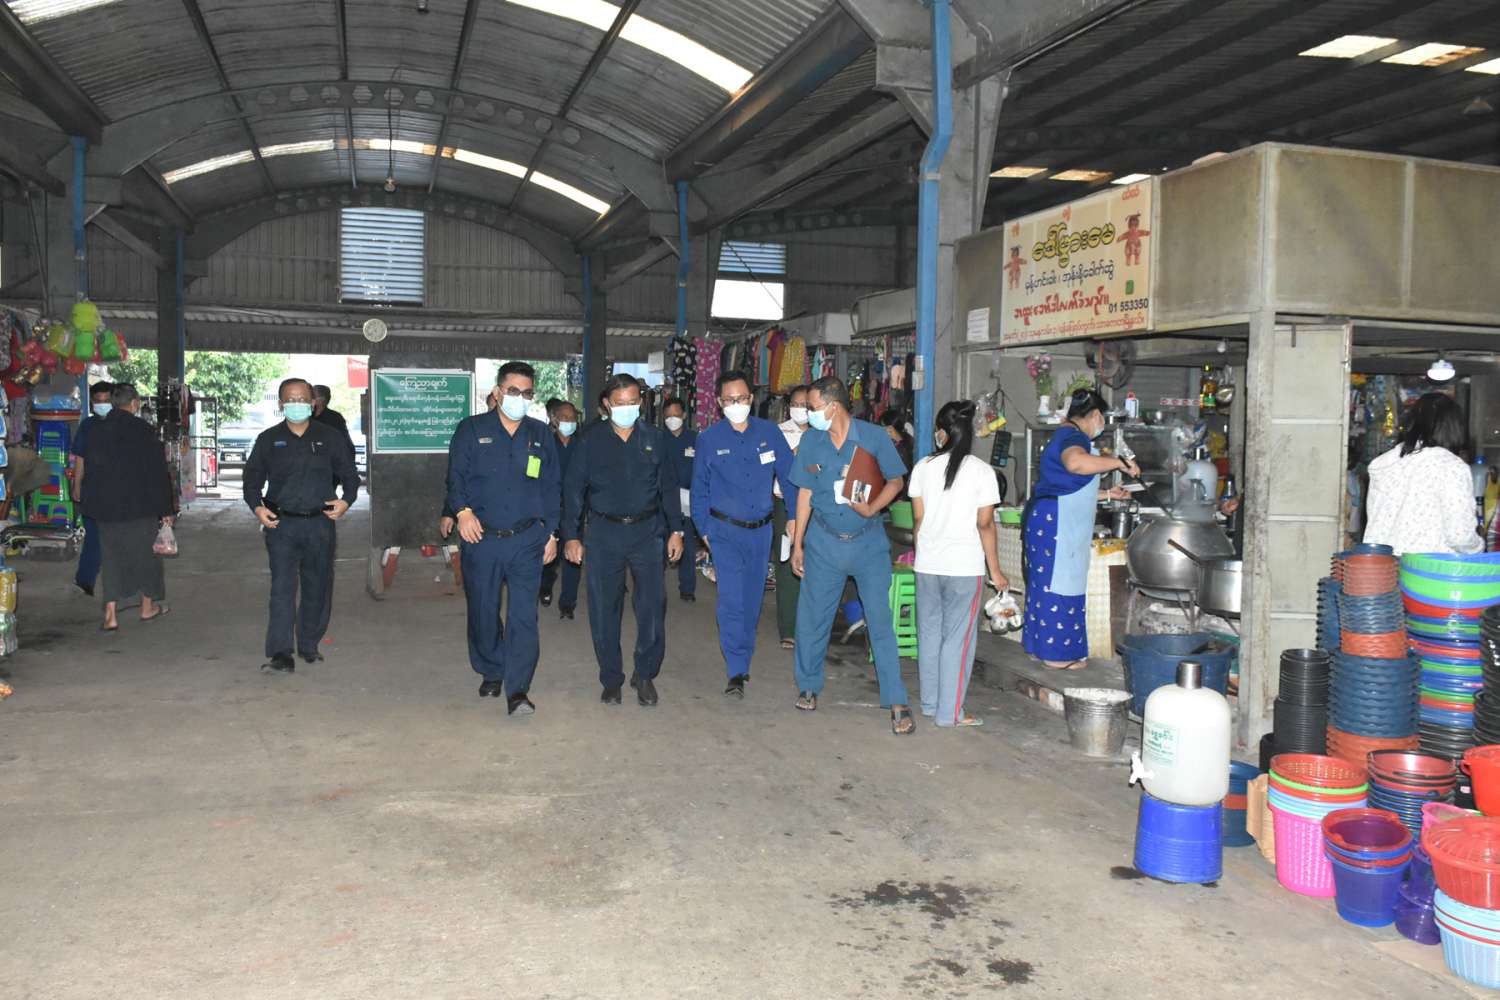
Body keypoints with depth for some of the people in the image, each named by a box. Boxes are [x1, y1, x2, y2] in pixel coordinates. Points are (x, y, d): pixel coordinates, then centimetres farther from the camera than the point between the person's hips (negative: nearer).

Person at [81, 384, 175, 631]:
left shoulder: (95, 430, 2)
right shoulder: (142, 430, -12)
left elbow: (88, 466, 10)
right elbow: (158, 471, -11)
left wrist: (100, 501, 19)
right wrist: (166, 508, -4)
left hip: (104, 506, 4)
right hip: (140, 506, -4)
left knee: (112, 557, 9)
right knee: (145, 553, 12)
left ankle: (110, 614, 3)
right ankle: (148, 606, 24)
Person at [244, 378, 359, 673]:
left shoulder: (330, 437, 6)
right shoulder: (269, 439, 8)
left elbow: (349, 474, 10)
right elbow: (252, 478, 11)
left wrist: (346, 500, -8)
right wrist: (257, 506, -7)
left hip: (320, 524, 1)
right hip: (281, 524, -1)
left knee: (317, 588, 10)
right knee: (282, 587, -10)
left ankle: (309, 644, 25)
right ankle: (281, 653, -12)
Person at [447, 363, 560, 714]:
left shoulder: (542, 435, 10)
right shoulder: (472, 430, 4)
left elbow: (552, 487, 13)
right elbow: (456, 475, 2)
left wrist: (551, 532, 9)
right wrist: (463, 510, -15)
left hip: (527, 540, 0)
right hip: (481, 539, 0)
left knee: (523, 613, -8)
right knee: (483, 612, 10)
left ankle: (517, 689, -7)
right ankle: (491, 673, 30)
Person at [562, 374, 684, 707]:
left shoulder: (655, 439, 6)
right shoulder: (591, 441, 3)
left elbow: (669, 487, 10)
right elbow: (573, 489, 4)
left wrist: (675, 531, 5)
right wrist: (571, 536, -1)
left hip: (647, 531, 1)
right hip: (603, 532, 0)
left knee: (653, 605, -3)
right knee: (604, 609, 4)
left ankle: (645, 675, 15)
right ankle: (611, 679, 18)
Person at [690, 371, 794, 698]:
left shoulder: (769, 432, -2)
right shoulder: (709, 439, -4)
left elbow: (788, 475, 4)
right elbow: (699, 489, 5)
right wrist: (704, 529, 5)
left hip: (761, 529, 2)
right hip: (725, 530, -2)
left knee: (753, 598, 12)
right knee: (731, 599, -12)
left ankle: (742, 657, 31)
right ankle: (737, 671, -10)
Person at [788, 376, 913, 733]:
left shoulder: (874, 436, -9)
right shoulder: (811, 441, -1)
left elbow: (896, 479, 1)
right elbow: (805, 493, 6)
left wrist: (872, 508, -18)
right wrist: (797, 545, 7)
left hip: (868, 542, -2)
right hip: (824, 543, 2)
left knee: (880, 619, -3)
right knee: (811, 617, 6)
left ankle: (896, 703, 4)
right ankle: (808, 686, 27)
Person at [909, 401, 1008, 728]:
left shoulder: (924, 467, 0)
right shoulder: (982, 471, -8)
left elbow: (918, 519, 4)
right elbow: (985, 525, -8)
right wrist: (995, 570, 0)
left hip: (927, 566, 4)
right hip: (965, 567, -3)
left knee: (929, 633, 14)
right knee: (957, 639, 3)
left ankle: (930, 704, 24)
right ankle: (949, 712, 7)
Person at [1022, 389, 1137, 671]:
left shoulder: (1067, 434, 21)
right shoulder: (1073, 435, -12)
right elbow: (1076, 462, -38)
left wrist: (1107, 495, 33)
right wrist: (1119, 462, -27)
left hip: (1052, 522, 11)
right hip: (1055, 524, -11)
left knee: (1048, 584, 14)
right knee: (1059, 586, -5)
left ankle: (1044, 646, 22)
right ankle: (1057, 653, 1)